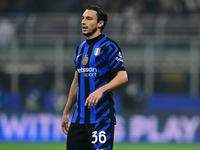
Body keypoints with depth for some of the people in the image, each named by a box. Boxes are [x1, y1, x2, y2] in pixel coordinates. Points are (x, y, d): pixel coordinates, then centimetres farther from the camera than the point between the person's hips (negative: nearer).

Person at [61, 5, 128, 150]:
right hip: (79, 119, 7)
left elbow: (123, 76, -17)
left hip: (102, 119, -7)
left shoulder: (108, 46, -6)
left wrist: (100, 90, -31)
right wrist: (66, 113, 22)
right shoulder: (81, 48, 17)